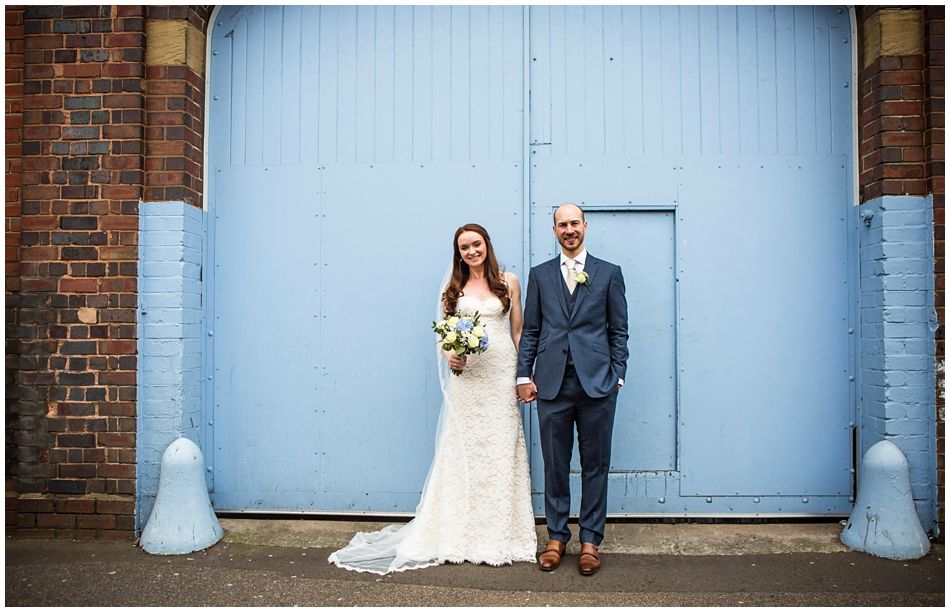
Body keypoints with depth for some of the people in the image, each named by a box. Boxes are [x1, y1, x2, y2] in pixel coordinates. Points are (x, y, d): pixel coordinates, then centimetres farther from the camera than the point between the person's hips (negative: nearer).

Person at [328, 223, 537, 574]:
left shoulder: (508, 282, 7)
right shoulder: (453, 288, 11)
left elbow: (518, 332, 7)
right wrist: (450, 355, -10)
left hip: (502, 376, -1)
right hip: (466, 378, 1)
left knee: (500, 451, 1)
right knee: (461, 450, 2)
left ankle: (500, 536, 13)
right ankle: (460, 536, 12)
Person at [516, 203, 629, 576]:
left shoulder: (609, 273, 7)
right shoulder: (540, 275, 10)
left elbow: (619, 330, 6)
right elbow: (530, 330, 9)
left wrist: (617, 375, -1)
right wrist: (524, 376, 2)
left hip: (597, 382, -1)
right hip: (552, 384, 1)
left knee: (595, 465, 7)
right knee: (554, 465, 8)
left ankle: (590, 540, 20)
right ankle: (556, 536, 23)